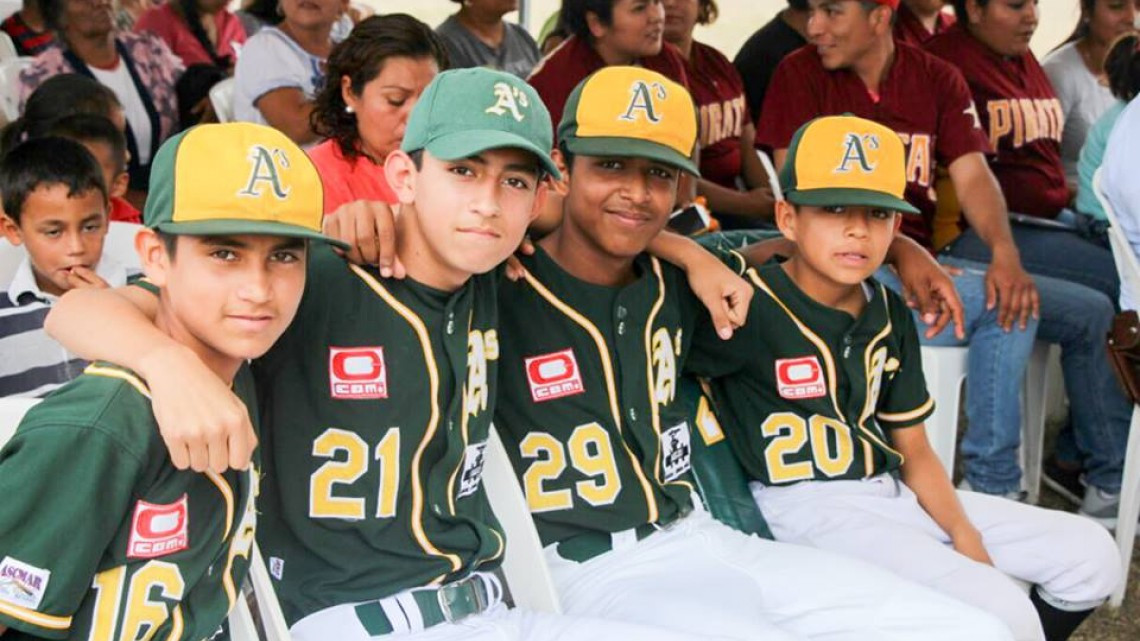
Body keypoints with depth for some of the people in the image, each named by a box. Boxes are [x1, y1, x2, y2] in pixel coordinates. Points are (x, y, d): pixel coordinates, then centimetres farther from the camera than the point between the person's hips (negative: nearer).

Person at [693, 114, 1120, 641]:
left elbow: (914, 450, 11)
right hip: (808, 507, -8)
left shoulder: (889, 314, 9)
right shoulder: (748, 307, -14)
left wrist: (962, 532, -2)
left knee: (1091, 553, 7)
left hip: (893, 494, 8)